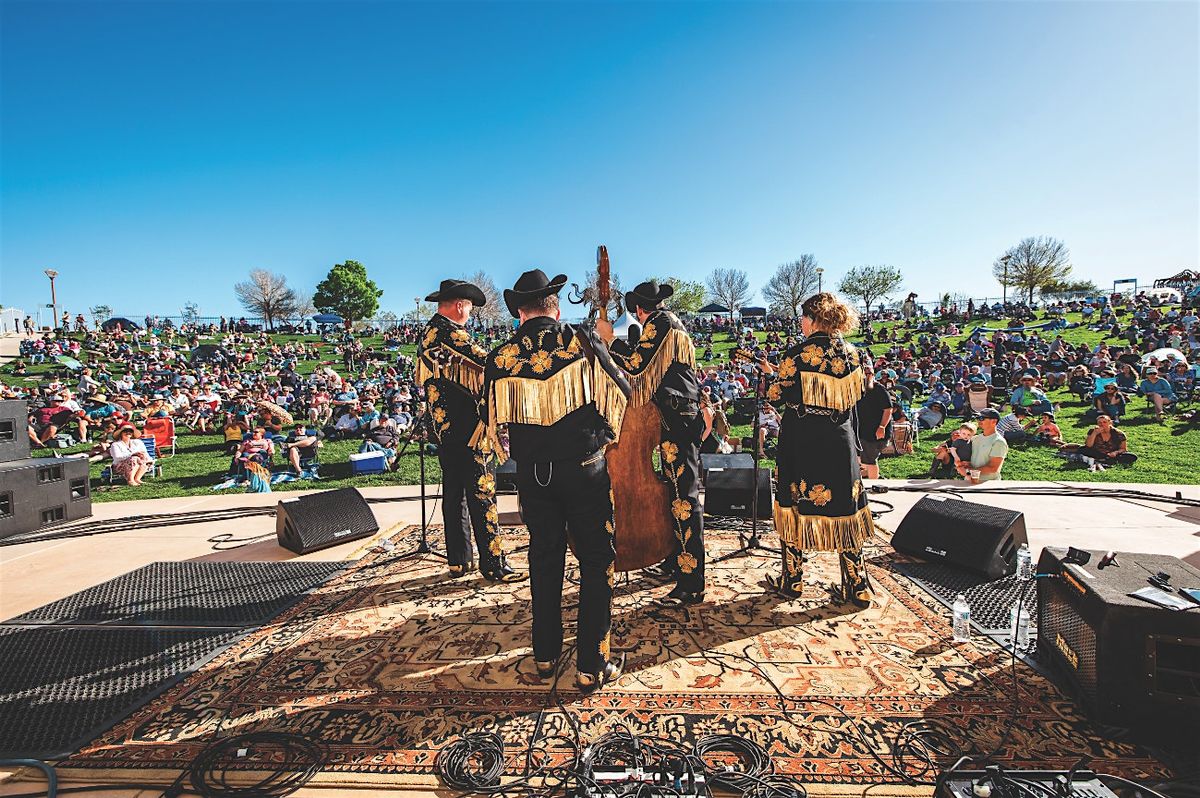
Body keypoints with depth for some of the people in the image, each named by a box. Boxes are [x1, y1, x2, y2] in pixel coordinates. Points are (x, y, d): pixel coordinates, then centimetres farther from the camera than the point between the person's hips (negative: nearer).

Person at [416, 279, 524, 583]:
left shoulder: (427, 334, 15)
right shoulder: (451, 333, -14)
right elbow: (488, 362, -18)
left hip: (444, 427, 10)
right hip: (467, 428, -10)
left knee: (454, 493, 14)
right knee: (482, 493, -5)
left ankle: (459, 561, 22)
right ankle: (493, 564, 2)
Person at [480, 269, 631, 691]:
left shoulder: (500, 356, -2)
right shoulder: (582, 342, -9)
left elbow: (493, 419, 9)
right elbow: (621, 394, 1)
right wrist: (605, 434, 20)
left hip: (532, 472, 3)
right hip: (585, 467, -3)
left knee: (545, 558, 18)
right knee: (596, 561, 8)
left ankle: (545, 655, 30)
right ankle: (592, 665, 14)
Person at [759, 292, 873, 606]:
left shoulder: (799, 354, -13)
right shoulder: (852, 354, 3)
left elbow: (777, 395, -8)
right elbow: (855, 396, 12)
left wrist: (774, 372, 9)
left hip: (802, 442, -4)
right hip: (840, 440, 5)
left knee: (796, 506, 9)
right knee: (844, 510, 12)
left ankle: (792, 580, 20)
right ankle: (858, 588, 18)